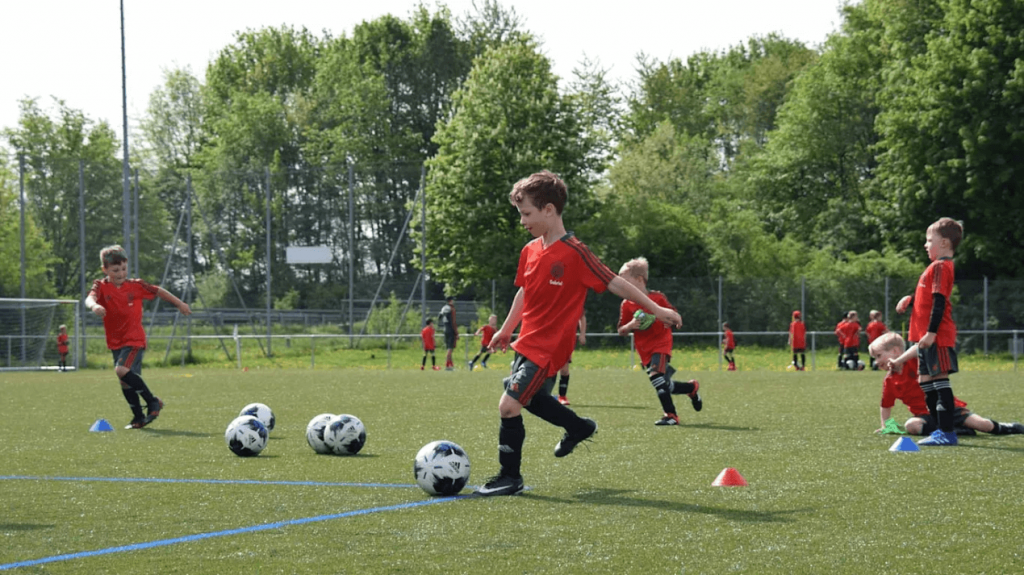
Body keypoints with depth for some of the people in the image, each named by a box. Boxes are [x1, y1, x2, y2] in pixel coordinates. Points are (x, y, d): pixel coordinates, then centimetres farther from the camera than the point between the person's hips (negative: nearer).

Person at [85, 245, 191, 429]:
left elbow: (158, 291, 12)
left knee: (122, 370, -25)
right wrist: (94, 306, -50)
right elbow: (90, 298, -26)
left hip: (134, 339, -4)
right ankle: (139, 417, 25)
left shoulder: (135, 286, -3)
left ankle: (153, 402, -14)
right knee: (125, 382, 10)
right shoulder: (101, 286, -4)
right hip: (115, 342, 4)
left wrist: (180, 304, 19)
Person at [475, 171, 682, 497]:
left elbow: (615, 284, -13)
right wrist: (506, 330, 27)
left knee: (509, 405, -14)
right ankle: (579, 427, 46)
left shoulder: (574, 254, -18)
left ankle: (510, 477, 2)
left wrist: (656, 309, -12)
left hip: (549, 348, -8)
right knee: (529, 398, 23)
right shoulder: (530, 251, 5)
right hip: (527, 344, 8)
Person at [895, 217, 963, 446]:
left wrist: (931, 332, -23)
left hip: (937, 336, -11)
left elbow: (939, 301, -19)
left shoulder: (940, 267, -13)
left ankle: (947, 432, -10)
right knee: (925, 381, 15)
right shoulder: (938, 266, 17)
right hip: (926, 335, 11)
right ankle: (941, 428, 20)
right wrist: (909, 300, 9)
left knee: (939, 379, -10)